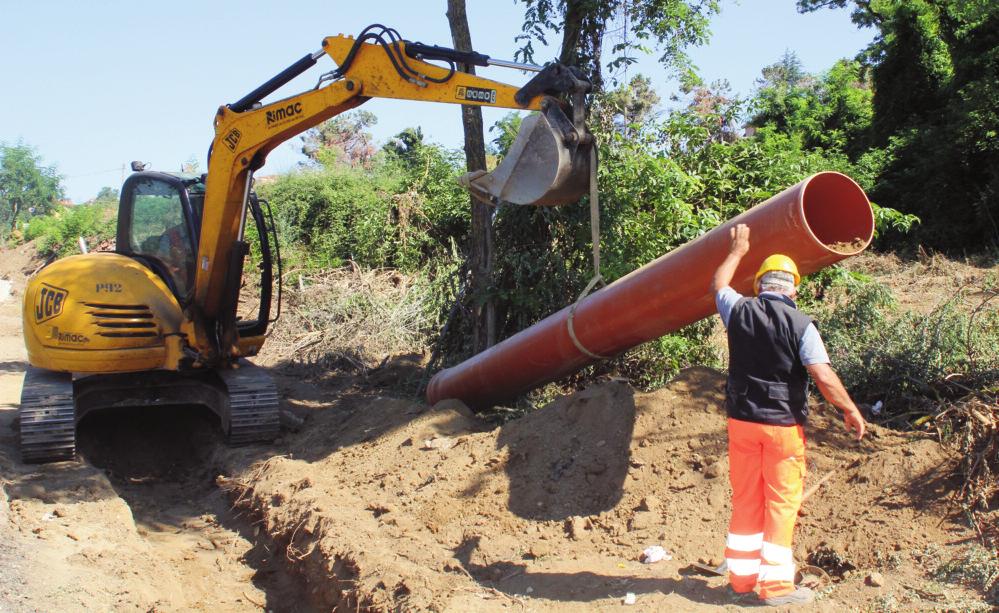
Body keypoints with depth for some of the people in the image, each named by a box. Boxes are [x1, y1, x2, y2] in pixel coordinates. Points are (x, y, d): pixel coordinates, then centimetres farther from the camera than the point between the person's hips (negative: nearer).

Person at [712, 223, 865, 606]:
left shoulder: (740, 312, -2)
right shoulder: (800, 324, -12)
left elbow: (718, 285, 20)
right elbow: (824, 377, -16)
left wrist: (737, 251, 32)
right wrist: (851, 411, -2)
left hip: (741, 421, 4)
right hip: (784, 424, -4)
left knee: (745, 500, 12)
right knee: (782, 502, 5)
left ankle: (741, 580, 19)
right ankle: (775, 585, 8)